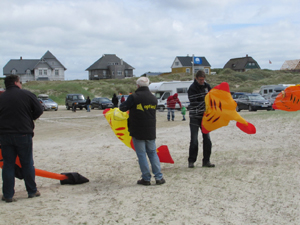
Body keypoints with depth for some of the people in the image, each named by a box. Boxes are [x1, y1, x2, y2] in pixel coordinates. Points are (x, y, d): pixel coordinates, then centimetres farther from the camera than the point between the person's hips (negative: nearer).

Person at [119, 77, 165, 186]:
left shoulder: (134, 97, -13)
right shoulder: (153, 98, 4)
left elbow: (123, 108, -4)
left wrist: (123, 104, 19)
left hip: (138, 132, -5)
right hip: (150, 131, 5)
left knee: (141, 154, 3)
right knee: (153, 153, 13)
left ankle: (146, 178, 5)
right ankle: (159, 177, 10)